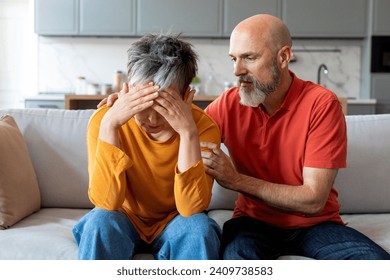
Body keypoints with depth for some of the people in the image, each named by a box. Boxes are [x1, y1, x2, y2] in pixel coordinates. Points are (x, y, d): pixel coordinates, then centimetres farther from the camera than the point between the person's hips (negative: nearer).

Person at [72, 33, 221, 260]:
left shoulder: (203, 126, -20)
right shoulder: (104, 120, -19)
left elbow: (191, 209, -28)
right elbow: (106, 203, -28)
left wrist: (188, 131, -38)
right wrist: (109, 124, -36)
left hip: (174, 224, 0)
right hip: (125, 220, 0)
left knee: (199, 227, -30)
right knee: (99, 221, -30)